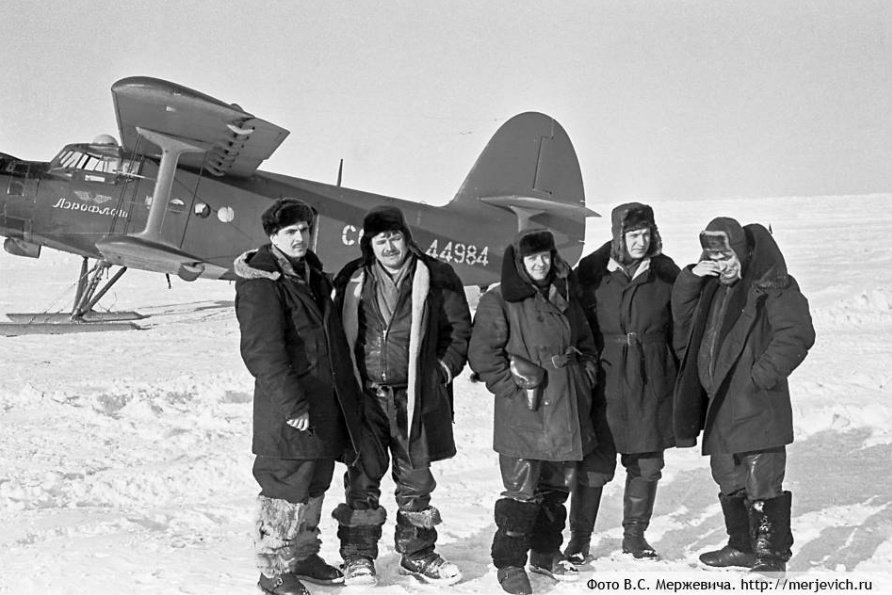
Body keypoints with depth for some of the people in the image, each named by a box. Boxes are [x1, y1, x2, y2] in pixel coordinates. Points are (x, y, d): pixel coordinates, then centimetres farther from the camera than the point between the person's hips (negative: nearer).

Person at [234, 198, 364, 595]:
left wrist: (347, 393, 22)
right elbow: (263, 351, -21)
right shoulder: (260, 285, -15)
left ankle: (304, 554, 34)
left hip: (324, 404, 9)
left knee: (315, 484, 18)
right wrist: (292, 403, -24)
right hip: (288, 412, -9)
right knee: (286, 487, -3)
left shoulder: (312, 274, 14)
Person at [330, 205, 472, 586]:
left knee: (416, 478, 10)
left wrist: (443, 369, -3)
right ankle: (358, 555, 16)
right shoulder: (353, 280, 4)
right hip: (364, 395, 0)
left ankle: (417, 554, 24)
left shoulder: (435, 278, 0)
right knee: (363, 476, 4)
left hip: (414, 395, 0)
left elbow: (459, 328, 7)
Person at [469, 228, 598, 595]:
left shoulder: (564, 297, 14)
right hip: (524, 415, -6)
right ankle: (509, 564, 6)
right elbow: (482, 355, -10)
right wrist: (514, 386, -12)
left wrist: (583, 383, 11)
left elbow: (586, 346, 23)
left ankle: (546, 553, 29)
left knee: (556, 487, 15)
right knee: (522, 493, -6)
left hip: (567, 413, 6)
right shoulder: (499, 301, -6)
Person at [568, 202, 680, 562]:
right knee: (595, 463, -2)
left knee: (646, 463, 9)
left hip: (652, 383, 3)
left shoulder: (665, 272, 3)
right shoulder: (593, 271, -4)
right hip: (605, 380, -2)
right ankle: (579, 538, 12)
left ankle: (635, 535, 24)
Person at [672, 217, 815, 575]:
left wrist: (764, 373, -19)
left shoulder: (772, 286, -8)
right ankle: (742, 546, 27)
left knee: (762, 482, -6)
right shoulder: (712, 288, 14)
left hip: (757, 407, -8)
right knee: (729, 482, 15)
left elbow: (797, 334, -14)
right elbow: (682, 316, 20)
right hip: (719, 405, 8)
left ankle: (771, 552, 3)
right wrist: (690, 278, 4)